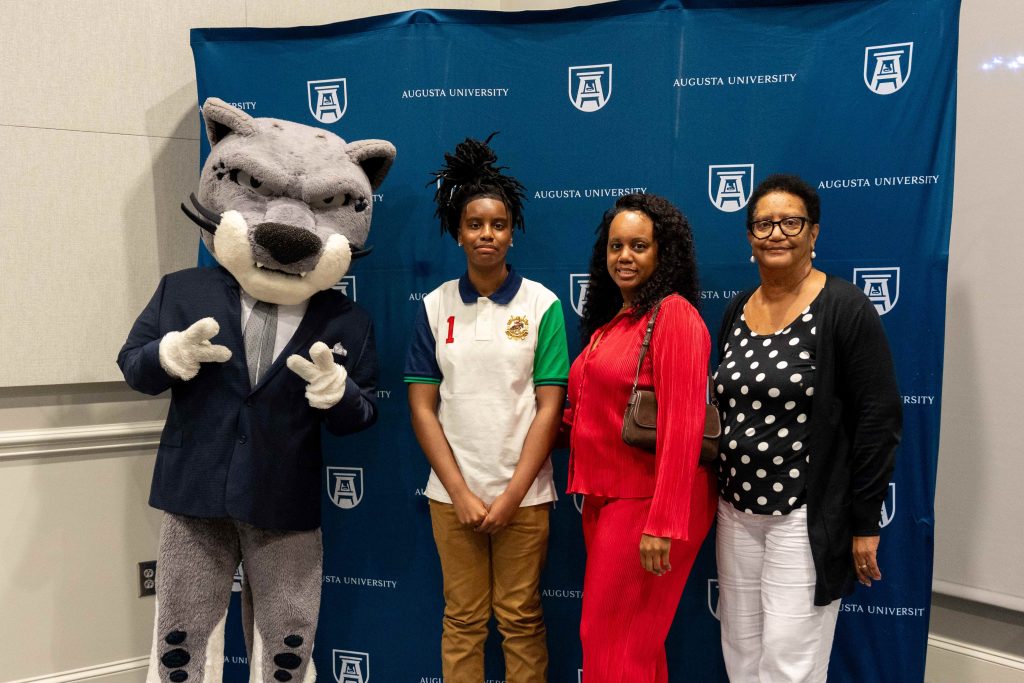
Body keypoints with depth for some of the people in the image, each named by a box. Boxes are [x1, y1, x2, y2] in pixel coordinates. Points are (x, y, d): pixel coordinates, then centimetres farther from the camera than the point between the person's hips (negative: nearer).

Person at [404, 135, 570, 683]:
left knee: (520, 620, 8)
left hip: (523, 493, -1)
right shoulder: (435, 307, 1)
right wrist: (461, 493, -7)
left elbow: (549, 408, -6)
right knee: (462, 621, 11)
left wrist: (511, 495, -9)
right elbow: (422, 408, 0)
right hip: (452, 493, 2)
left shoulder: (541, 304, -4)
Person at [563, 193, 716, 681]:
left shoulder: (674, 314, -14)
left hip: (648, 501, -8)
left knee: (614, 641, 4)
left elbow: (683, 426, -20)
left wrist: (663, 523, -23)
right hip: (607, 496, 8)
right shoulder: (612, 320, 13)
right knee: (634, 641, 19)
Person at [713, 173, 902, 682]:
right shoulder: (737, 312, 8)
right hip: (736, 510, 6)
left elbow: (877, 419, -12)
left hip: (806, 517, -6)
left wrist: (865, 523, -12)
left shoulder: (846, 310, -11)